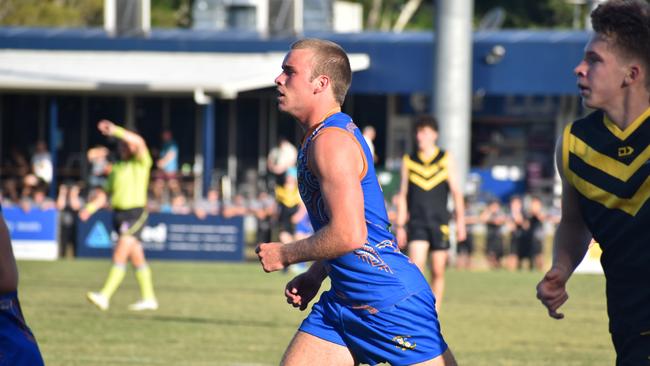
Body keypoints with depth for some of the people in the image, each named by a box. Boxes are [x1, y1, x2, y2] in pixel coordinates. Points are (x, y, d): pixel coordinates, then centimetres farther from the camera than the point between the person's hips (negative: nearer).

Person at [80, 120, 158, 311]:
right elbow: (105, 193, 17)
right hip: (119, 212, 7)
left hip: (135, 212, -7)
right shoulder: (117, 168, 17)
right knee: (136, 257, 11)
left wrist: (116, 130, -31)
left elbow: (139, 142, -22)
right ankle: (149, 298, 18)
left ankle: (105, 296, -20)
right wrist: (90, 207, 2)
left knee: (120, 254, -15)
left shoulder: (142, 162, -3)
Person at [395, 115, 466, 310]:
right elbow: (403, 195, 10)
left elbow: (456, 191, 7)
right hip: (417, 223, -1)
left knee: (438, 272, 4)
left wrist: (460, 222, 0)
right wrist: (400, 226, 6)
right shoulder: (408, 161, 8)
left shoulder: (446, 159, 7)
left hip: (439, 222, 1)